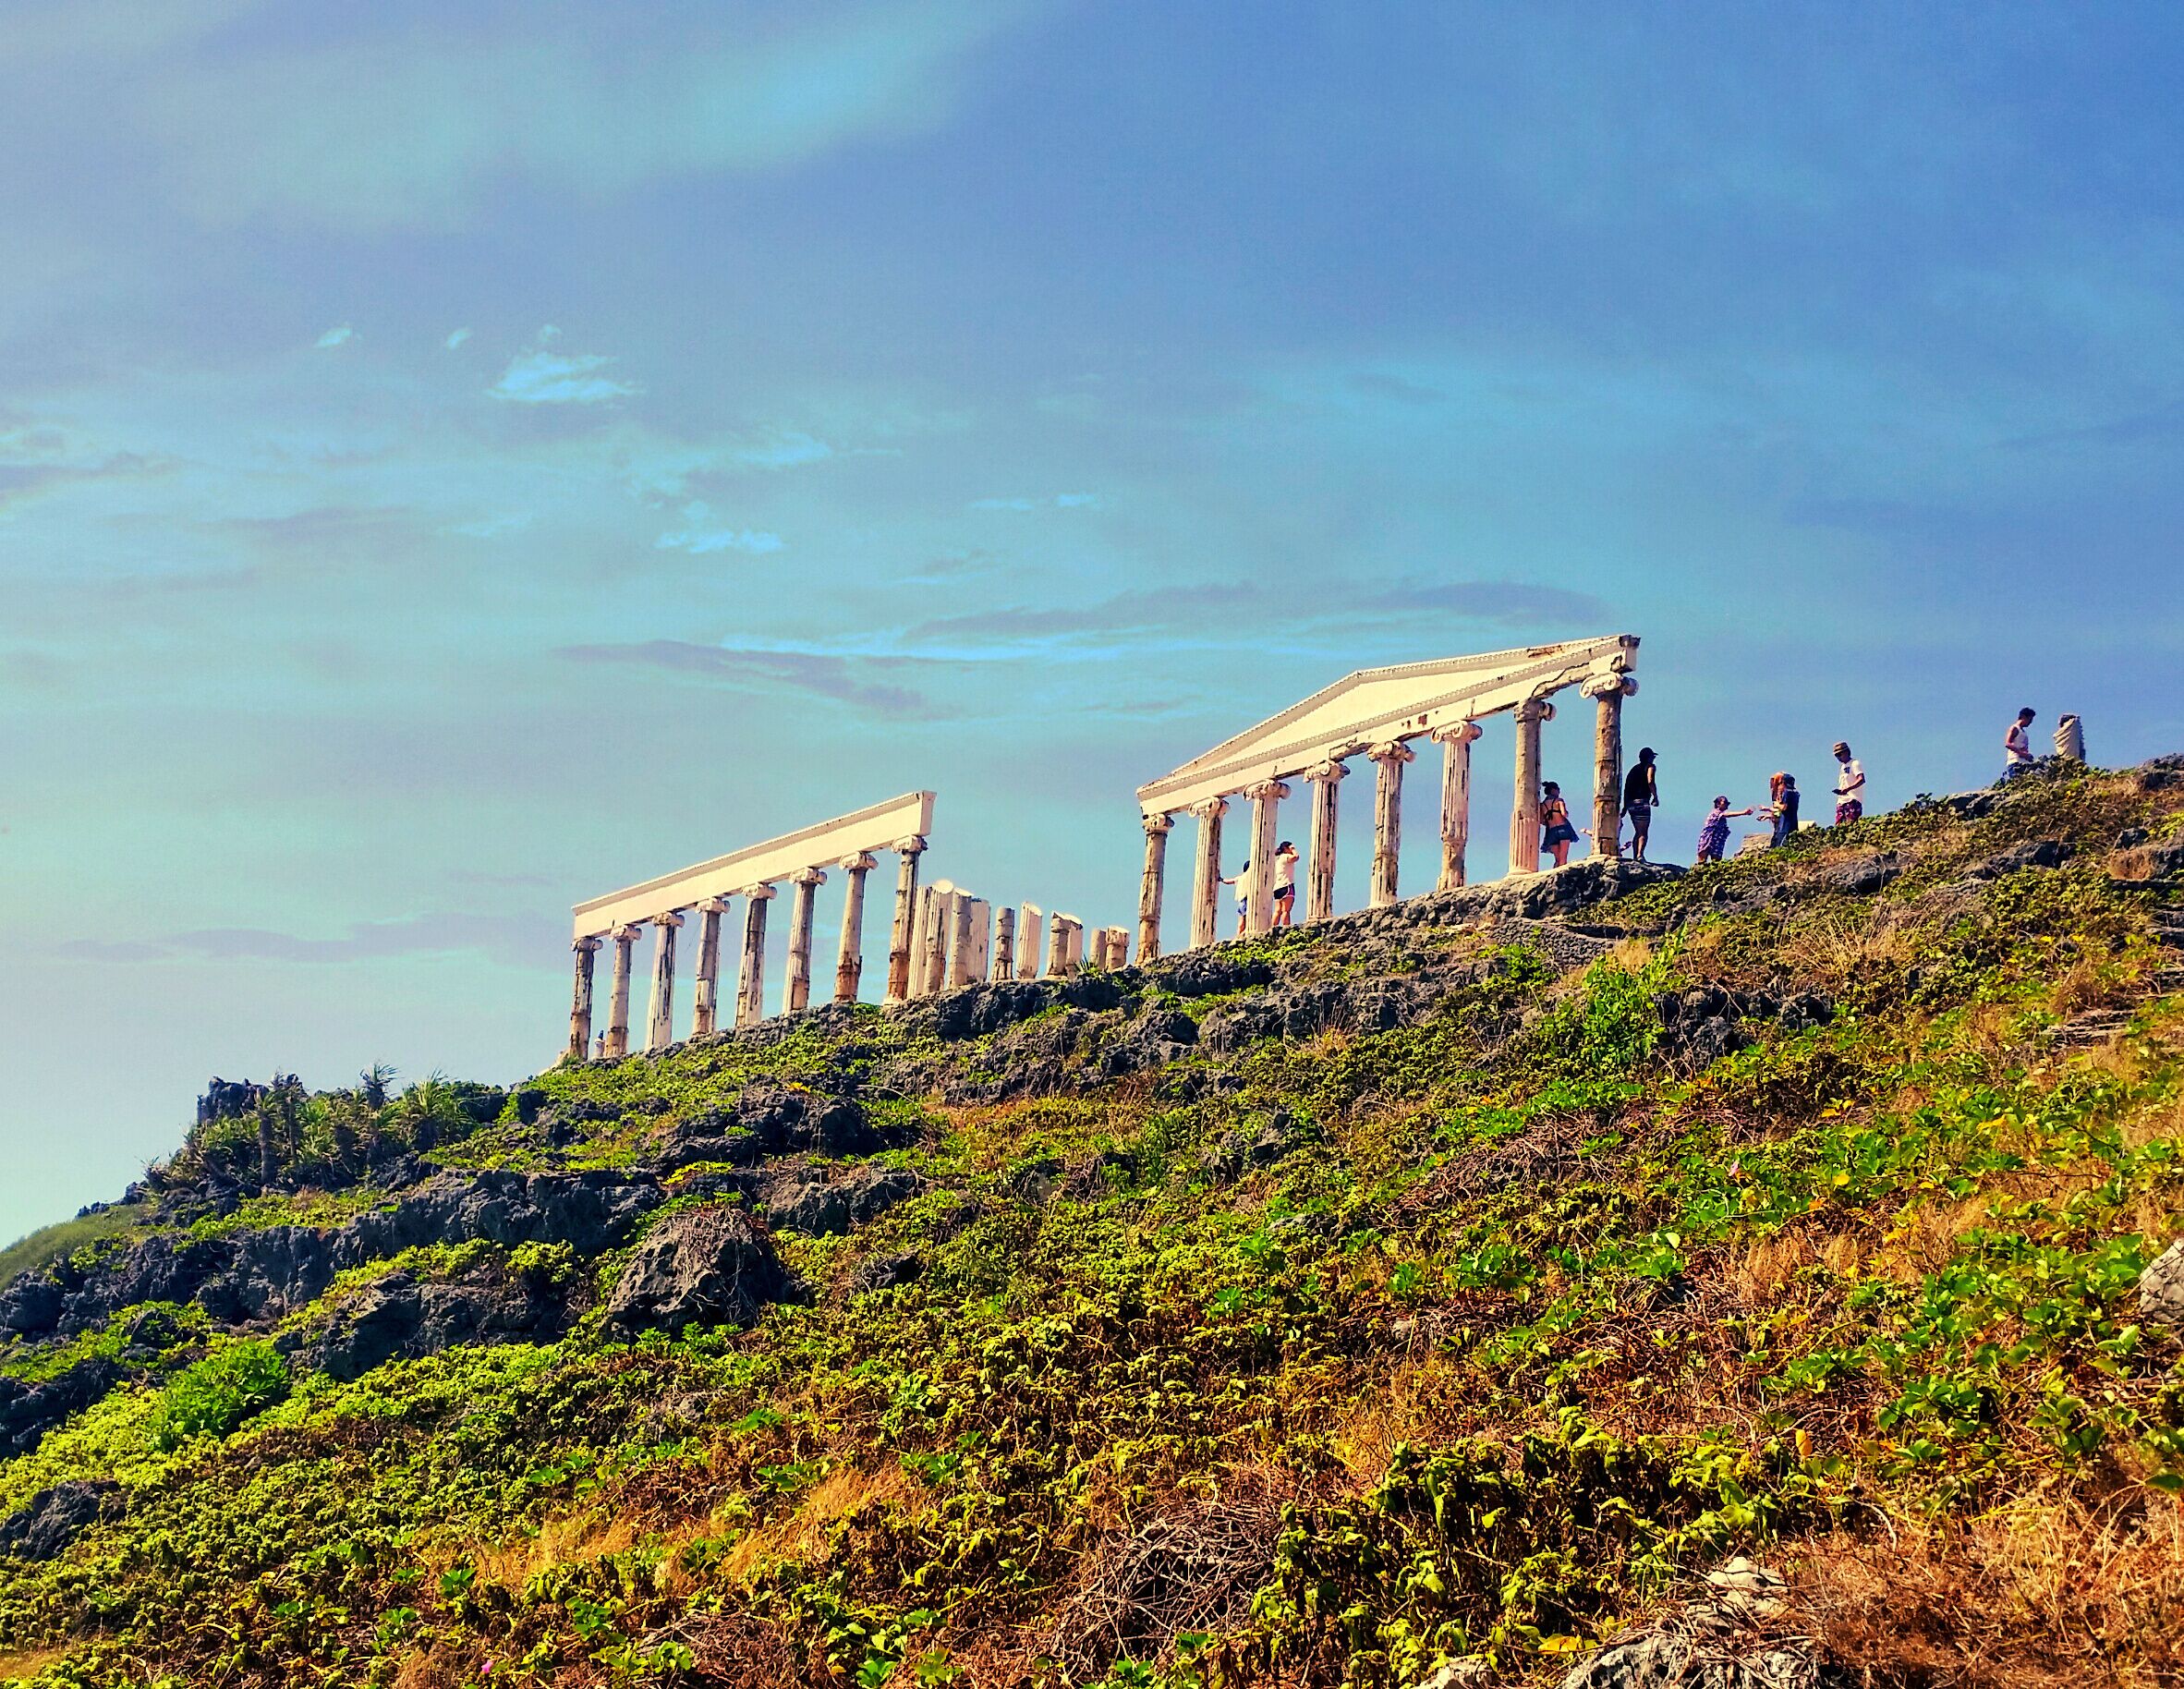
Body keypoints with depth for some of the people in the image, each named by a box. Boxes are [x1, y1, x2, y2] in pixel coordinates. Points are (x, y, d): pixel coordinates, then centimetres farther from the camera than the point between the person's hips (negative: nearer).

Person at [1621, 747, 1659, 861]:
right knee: (1643, 832, -9)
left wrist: (1625, 806, 19)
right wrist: (1656, 797, -9)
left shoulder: (1634, 768, 21)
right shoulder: (1649, 766, 2)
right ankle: (1640, 854, -26)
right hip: (1642, 802, -7)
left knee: (1638, 832, 15)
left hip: (1631, 803, 7)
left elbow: (1626, 788, 18)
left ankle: (1635, 856, 10)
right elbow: (1650, 781, -17)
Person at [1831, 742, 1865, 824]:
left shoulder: (1855, 764, -3)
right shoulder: (1843, 766, 25)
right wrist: (1839, 791, 9)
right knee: (1838, 825, -2)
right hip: (1841, 801, 9)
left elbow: (1861, 780, -18)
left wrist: (1847, 789, -26)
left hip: (1853, 800, -9)